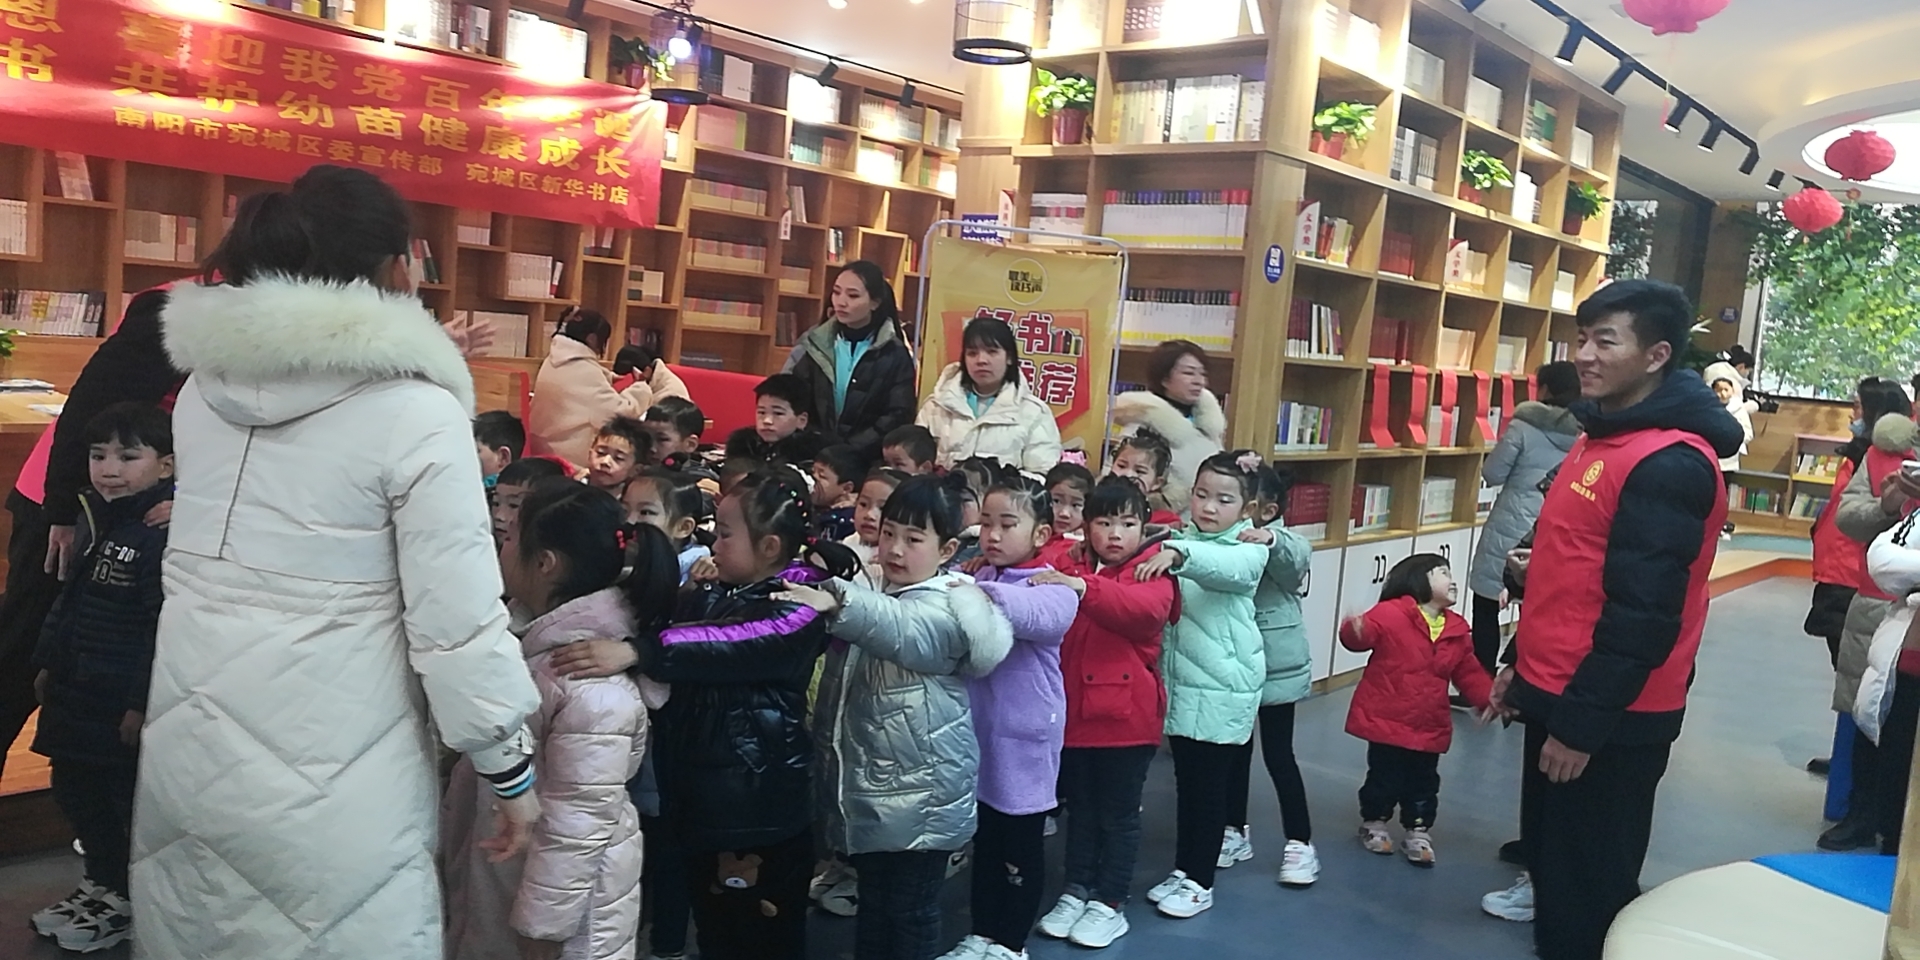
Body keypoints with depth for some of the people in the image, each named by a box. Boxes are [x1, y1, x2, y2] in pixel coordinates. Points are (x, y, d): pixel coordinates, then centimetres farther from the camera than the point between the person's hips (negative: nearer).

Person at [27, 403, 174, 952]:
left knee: (135, 803, 5)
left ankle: (128, 902, 22)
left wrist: (143, 703, -22)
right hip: (78, 693, 9)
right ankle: (104, 884, 38)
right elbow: (69, 602, 19)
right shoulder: (95, 519, 7)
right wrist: (48, 663, 19)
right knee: (76, 792, 20)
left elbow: (167, 630, -23)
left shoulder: (168, 534, -22)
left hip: (129, 704, -9)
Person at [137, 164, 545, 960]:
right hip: (329, 778, -6)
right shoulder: (414, 410, -14)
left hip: (189, 752, 6)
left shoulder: (206, 385, 4)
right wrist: (511, 767, -4)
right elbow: (459, 620, -15)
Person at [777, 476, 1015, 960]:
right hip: (869, 784, 8)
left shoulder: (945, 608, -14)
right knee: (873, 902, 20)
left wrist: (840, 603, -50)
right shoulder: (880, 600, 10)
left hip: (921, 792, -8)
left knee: (912, 910, 4)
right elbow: (842, 686, 20)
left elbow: (903, 631, -37)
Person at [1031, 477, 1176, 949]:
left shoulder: (1151, 572, -7)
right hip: (1073, 712, 4)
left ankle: (1110, 904, 21)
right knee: (1080, 809, 17)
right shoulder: (1069, 569, 7)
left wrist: (1083, 588, -42)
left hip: (1126, 716, -4)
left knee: (1119, 814, 9)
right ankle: (1076, 891, 30)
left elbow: (1147, 608, -29)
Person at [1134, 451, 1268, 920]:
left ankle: (1200, 882, 16)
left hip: (1222, 688, -5)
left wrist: (1178, 555, -49)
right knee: (1185, 781, 15)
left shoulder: (1249, 549, -9)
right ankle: (1183, 870, 28)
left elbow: (1232, 568, -33)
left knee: (1210, 785, 3)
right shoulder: (1181, 540, 10)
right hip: (1181, 682, 5)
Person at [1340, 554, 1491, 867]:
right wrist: (1355, 632, -47)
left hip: (1429, 727, 5)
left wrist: (1491, 698, -3)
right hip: (1386, 721, -5)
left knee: (1423, 785, 13)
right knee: (1384, 779, 8)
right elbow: (1364, 633, -22)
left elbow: (1469, 674, 10)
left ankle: (1418, 832, 30)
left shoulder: (1457, 631, 5)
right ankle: (1374, 823, 30)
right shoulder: (1391, 614, -14)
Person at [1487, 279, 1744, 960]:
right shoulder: (1603, 437, 11)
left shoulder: (1670, 463, -21)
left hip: (1609, 719, -10)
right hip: (1561, 696, 10)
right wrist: (1525, 666, 19)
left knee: (1589, 886, 4)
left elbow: (1640, 613, -24)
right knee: (1549, 858, 21)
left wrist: (1582, 723, -21)